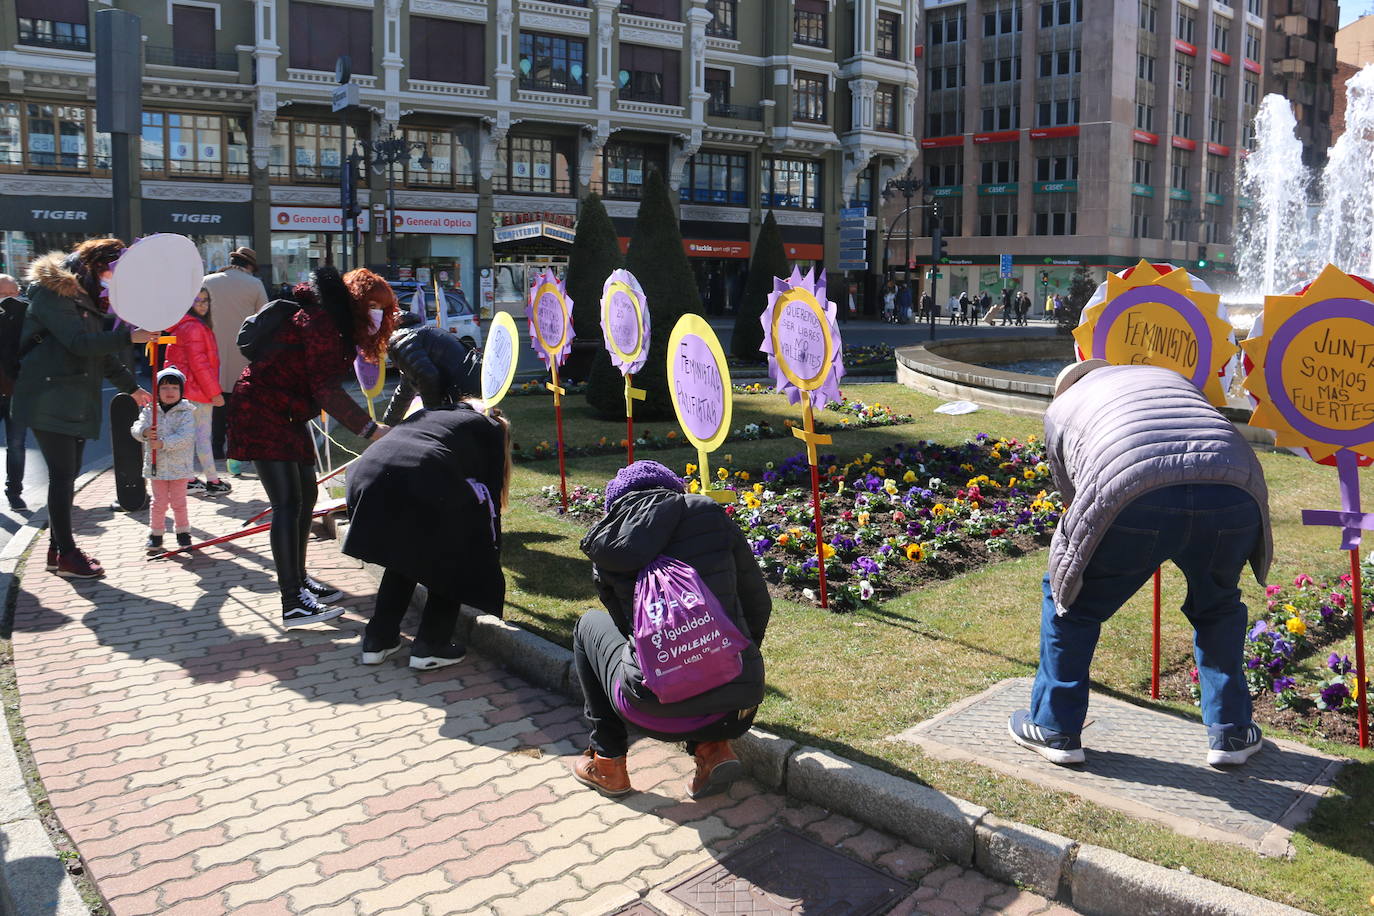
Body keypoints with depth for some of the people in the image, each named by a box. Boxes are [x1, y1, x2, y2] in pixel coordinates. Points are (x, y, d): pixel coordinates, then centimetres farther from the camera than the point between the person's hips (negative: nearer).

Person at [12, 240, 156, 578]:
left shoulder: (85, 296, 19)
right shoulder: (52, 292, -11)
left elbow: (101, 350, 24)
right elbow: (80, 343, -22)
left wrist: (131, 386, 23)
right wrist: (128, 337, -26)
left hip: (78, 400, 9)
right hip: (51, 400, -9)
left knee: (67, 474, 11)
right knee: (62, 475, -7)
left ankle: (57, 548, 20)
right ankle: (66, 556, -1)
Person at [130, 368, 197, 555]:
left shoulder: (186, 413, -7)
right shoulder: (150, 411, 4)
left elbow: (186, 437, -19)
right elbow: (136, 427, -4)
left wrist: (163, 443, -27)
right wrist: (145, 432, -27)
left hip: (179, 465, -2)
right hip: (156, 465, 2)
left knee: (178, 501, 6)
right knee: (159, 502, 8)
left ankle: (183, 533, 21)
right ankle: (155, 535, 20)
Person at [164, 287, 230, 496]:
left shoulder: (182, 326, 14)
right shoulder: (194, 327, -17)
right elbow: (199, 363, -20)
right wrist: (214, 392, -16)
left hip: (187, 389, 10)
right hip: (198, 391, -10)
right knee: (203, 435, -4)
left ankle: (189, 479, 20)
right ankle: (213, 481, 2)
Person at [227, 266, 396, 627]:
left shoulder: (335, 325, 11)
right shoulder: (321, 323, -21)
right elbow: (326, 390, -27)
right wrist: (370, 428, -27)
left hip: (286, 413, 11)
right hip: (260, 410, -11)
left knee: (306, 496, 13)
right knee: (288, 502, -14)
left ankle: (298, 580, 26)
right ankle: (293, 603, -14)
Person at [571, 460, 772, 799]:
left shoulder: (605, 545, 6)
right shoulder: (709, 515, 5)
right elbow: (759, 605, 12)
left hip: (657, 716, -2)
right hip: (738, 712, 2)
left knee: (589, 625, 26)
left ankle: (607, 762, 26)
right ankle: (712, 746, 13)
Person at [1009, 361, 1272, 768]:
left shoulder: (1061, 407, 31)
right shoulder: (1170, 376, 40)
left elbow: (1074, 498, 33)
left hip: (1134, 501, -3)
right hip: (1234, 496, 4)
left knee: (1071, 599, 21)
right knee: (1218, 607, 31)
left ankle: (1054, 730, 30)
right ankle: (1231, 733, 39)